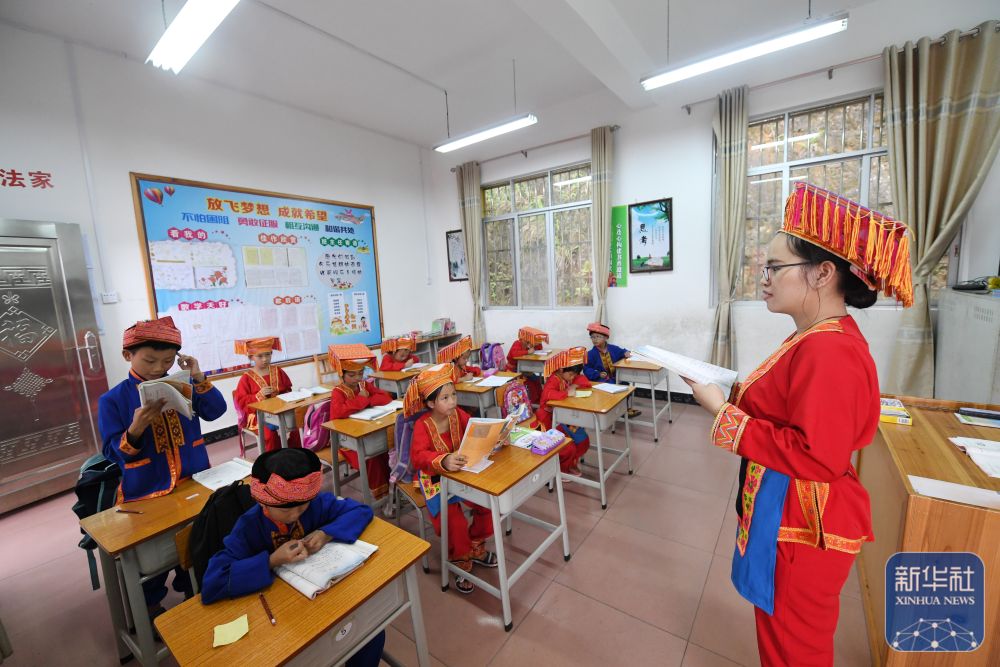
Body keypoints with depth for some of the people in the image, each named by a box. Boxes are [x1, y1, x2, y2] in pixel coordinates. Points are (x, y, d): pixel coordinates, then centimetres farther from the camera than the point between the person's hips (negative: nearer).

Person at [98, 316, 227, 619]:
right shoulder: (113, 400, -11)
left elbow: (215, 411, -9)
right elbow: (113, 452, -10)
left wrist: (199, 378, -21)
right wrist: (136, 428, -31)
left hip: (192, 481, 3)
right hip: (147, 490, -3)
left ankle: (191, 591, 42)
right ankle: (151, 605, 40)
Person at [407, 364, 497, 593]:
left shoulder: (458, 414, -8)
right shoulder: (422, 425, -20)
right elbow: (419, 455, -35)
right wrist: (444, 461, -54)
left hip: (460, 471, 5)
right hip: (434, 477, -4)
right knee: (454, 519, -22)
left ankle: (476, 548, 19)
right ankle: (461, 563, 10)